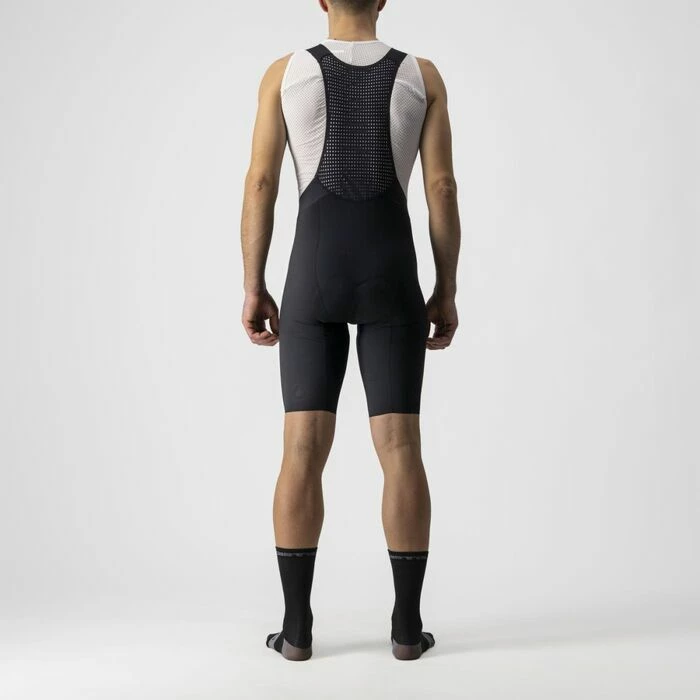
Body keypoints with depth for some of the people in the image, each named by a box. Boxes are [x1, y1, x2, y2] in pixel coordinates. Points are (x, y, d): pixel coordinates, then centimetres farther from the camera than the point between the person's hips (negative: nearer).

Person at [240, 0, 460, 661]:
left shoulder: (284, 72, 7)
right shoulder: (422, 74, 9)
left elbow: (260, 183, 1)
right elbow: (442, 188, 3)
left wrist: (253, 289, 5)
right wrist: (446, 292, 8)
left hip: (313, 278, 0)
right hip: (392, 277, 1)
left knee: (304, 448, 1)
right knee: (400, 447, 2)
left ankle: (297, 625, 2)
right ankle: (408, 624, 4)